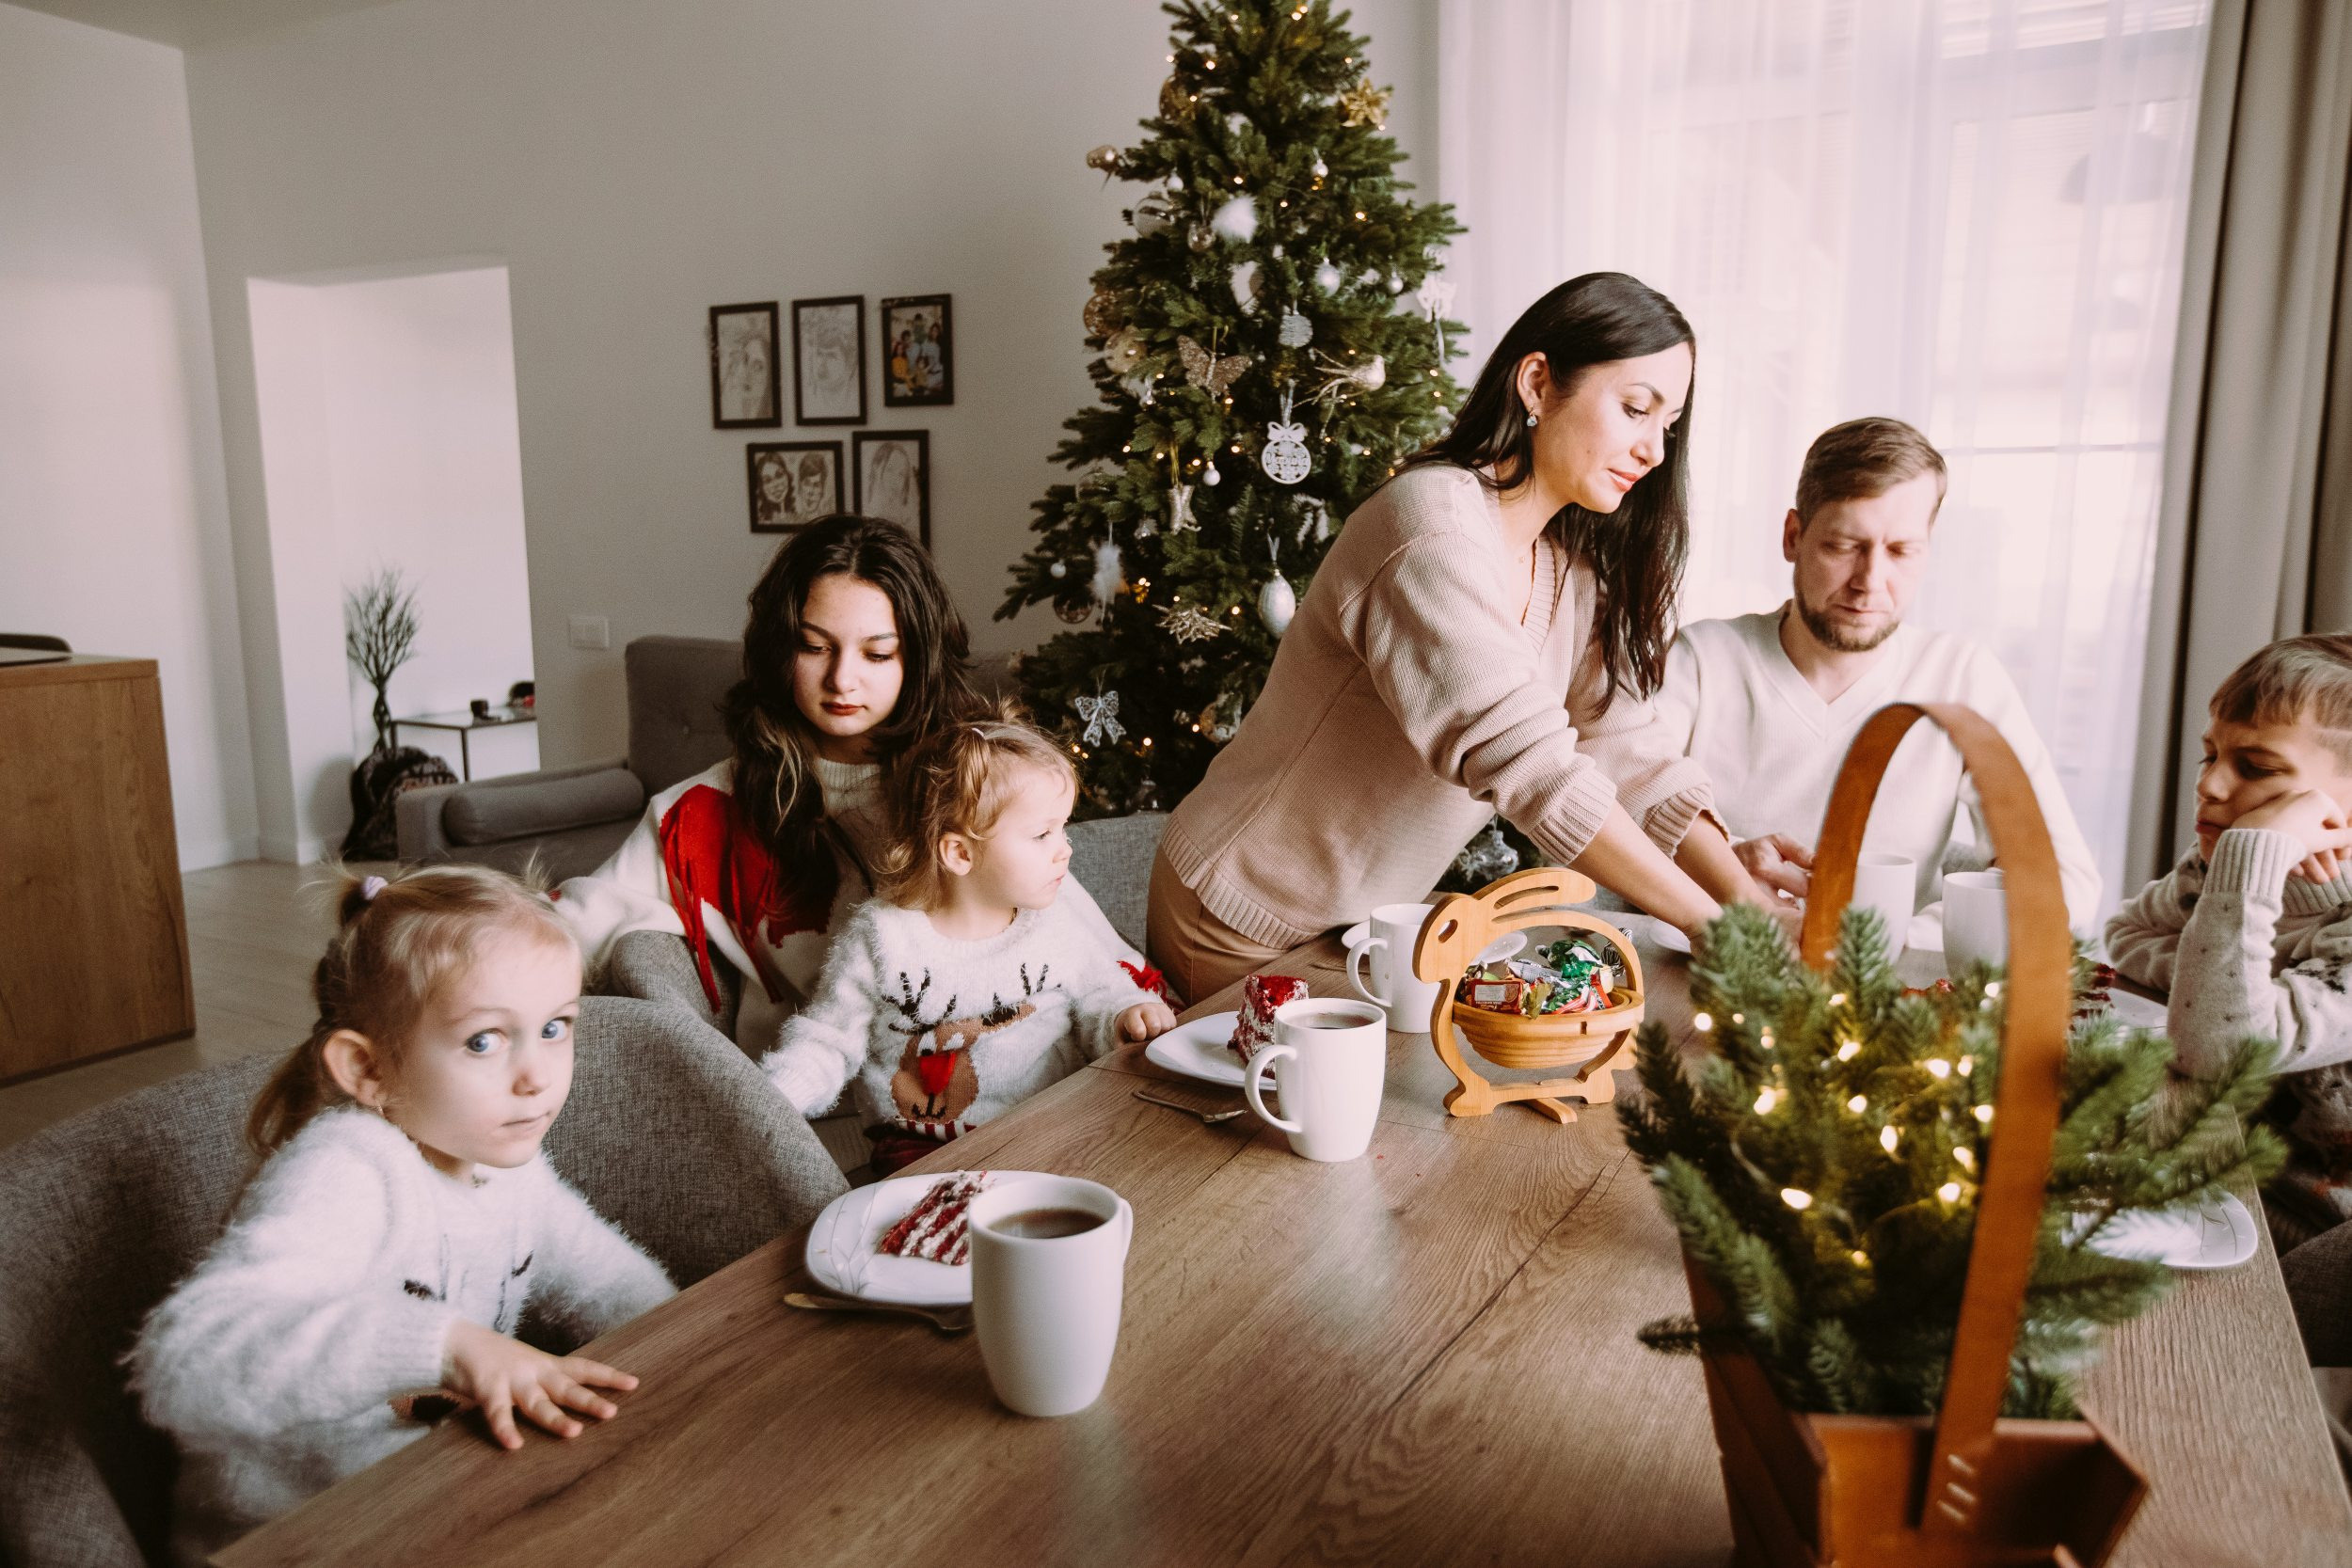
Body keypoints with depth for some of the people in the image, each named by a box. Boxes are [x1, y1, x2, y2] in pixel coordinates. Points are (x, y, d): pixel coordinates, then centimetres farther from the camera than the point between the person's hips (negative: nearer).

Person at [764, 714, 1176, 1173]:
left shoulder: (1059, 928, 4)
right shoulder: (880, 937, -3)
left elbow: (1101, 998, 13)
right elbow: (830, 1038, 4)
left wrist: (1125, 1017, -10)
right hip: (923, 1146, -2)